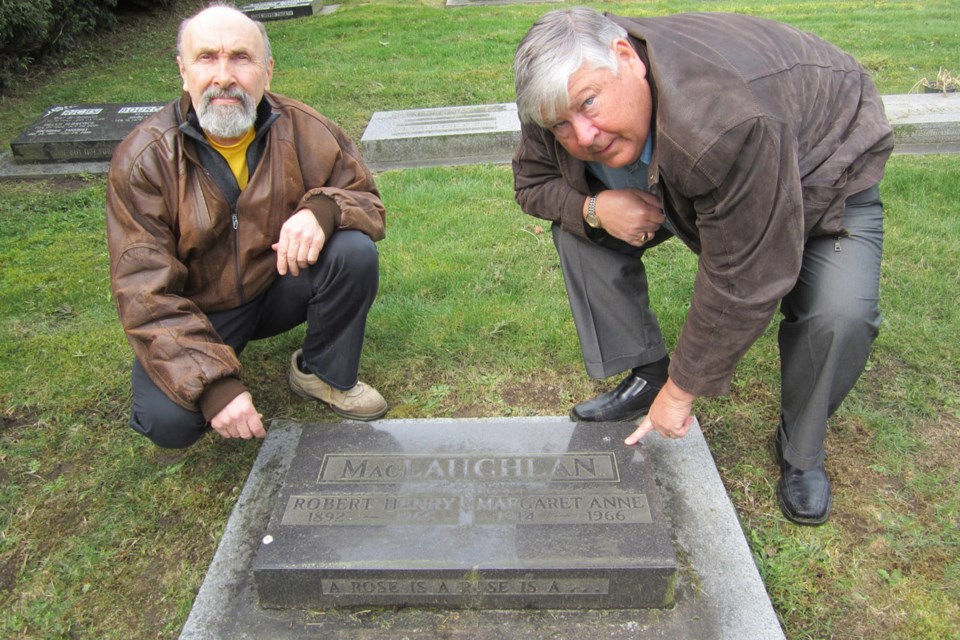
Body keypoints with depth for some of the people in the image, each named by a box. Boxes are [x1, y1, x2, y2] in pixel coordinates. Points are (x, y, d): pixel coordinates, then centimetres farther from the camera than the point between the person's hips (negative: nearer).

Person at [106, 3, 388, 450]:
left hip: (280, 287, 3)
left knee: (355, 251, -24)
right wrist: (213, 384, -34)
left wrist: (324, 208, -32)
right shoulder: (144, 157, -19)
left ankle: (324, 375, 1)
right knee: (169, 421, -26)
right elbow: (145, 295, -22)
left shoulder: (305, 132, -13)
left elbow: (367, 203, -6)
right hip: (196, 311, -2)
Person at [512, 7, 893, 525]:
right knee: (577, 224, -11)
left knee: (840, 312, -31)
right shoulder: (564, 105, -25)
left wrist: (682, 392, -27)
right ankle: (646, 375, 4)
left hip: (821, 173, -5)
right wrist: (593, 206, -32)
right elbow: (531, 184, -8)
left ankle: (801, 453, -1)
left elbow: (741, 283, -39)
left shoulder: (729, 123, -46)